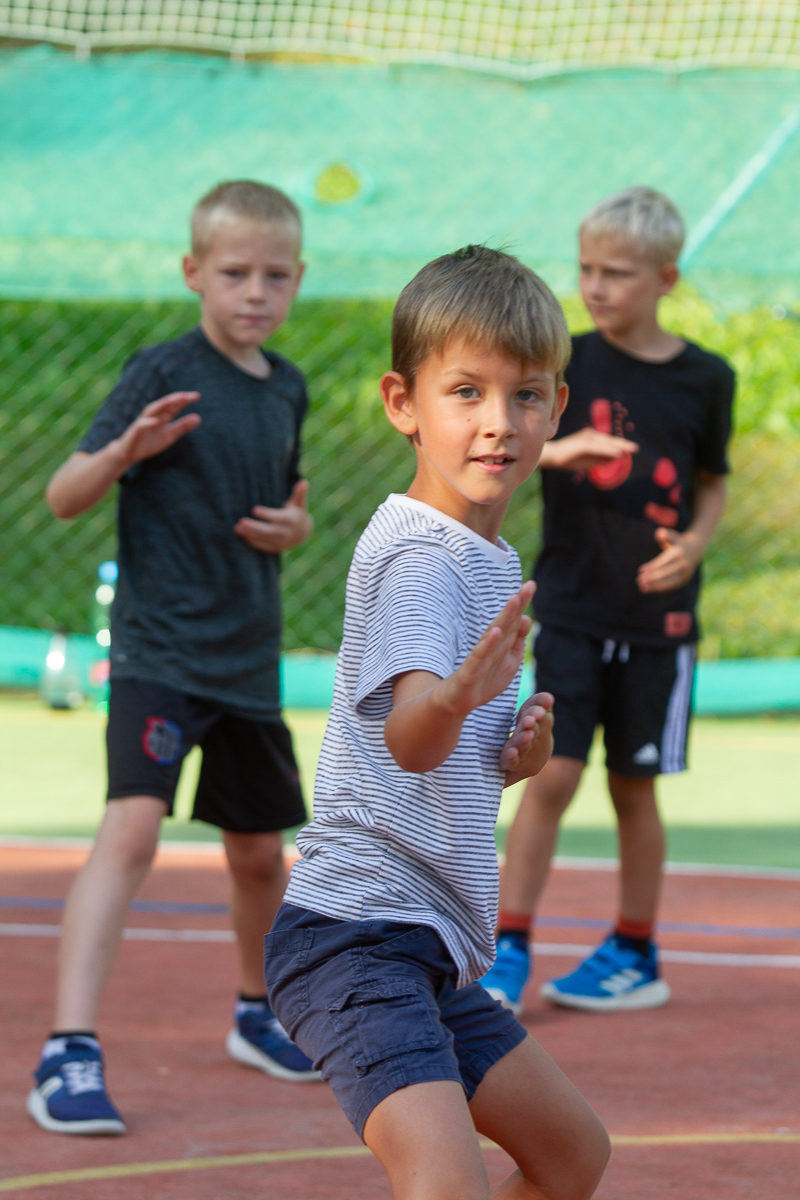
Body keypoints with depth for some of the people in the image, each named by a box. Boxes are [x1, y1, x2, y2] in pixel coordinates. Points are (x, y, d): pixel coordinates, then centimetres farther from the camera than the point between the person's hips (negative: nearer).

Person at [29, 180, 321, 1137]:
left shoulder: (287, 388, 9)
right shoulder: (165, 373, -10)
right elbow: (64, 496, -13)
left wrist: (295, 527, 1)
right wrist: (126, 450, -32)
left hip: (249, 659, 7)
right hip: (159, 651, -7)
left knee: (259, 853, 18)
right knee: (132, 827, -23)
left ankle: (257, 1015, 42)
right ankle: (68, 1056, -26)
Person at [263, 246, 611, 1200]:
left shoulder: (489, 560, 15)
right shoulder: (419, 555, -15)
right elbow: (406, 737, -32)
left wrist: (512, 755, 5)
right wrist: (457, 697, -54)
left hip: (431, 947, 10)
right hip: (358, 931, -10)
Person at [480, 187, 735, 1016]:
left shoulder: (705, 380, 0)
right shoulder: (567, 362, -1)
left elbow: (712, 485, 11)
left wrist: (693, 545, -8)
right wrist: (553, 449, -28)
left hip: (658, 614, 0)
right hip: (572, 608, 0)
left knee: (634, 785, 8)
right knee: (552, 773, -6)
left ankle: (636, 956, 21)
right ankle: (509, 952, 0)